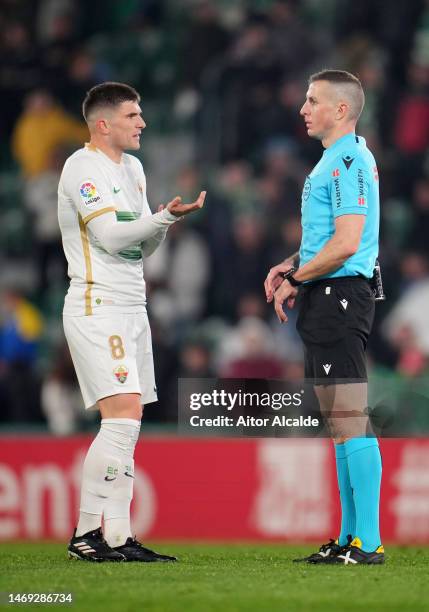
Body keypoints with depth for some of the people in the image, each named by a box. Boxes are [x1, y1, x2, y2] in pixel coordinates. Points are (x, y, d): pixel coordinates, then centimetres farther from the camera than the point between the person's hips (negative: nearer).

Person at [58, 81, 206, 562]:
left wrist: (167, 219, 0)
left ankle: (98, 536, 6)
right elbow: (111, 234, -18)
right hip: (97, 308, -9)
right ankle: (98, 534, -17)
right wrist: (167, 216, -23)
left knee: (126, 425, 4)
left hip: (131, 308, 9)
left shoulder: (131, 167, 19)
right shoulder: (83, 168, -9)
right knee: (124, 414, -18)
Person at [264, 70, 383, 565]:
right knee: (341, 423, 13)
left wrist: (295, 280, -10)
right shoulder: (334, 161, 18)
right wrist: (290, 266, 14)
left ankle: (367, 543, -11)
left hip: (339, 296, -11)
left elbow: (345, 244, -22)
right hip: (327, 299, 11)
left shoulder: (349, 162, -15)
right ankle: (350, 538, 18)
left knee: (350, 422, -11)